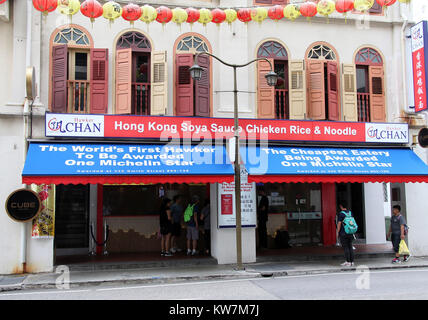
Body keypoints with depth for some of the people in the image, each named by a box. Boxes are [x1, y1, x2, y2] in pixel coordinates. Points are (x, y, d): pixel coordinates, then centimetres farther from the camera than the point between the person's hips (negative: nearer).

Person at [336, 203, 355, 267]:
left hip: (343, 233, -6)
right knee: (350, 247, 10)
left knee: (345, 247, -3)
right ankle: (352, 261, 12)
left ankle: (348, 262, -2)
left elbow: (339, 224, -13)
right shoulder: (350, 213, 8)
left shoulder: (341, 213, -12)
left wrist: (337, 232, -6)